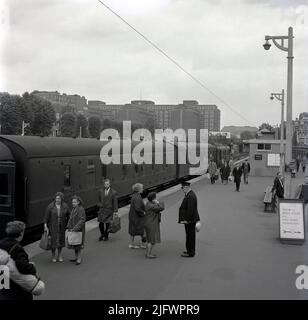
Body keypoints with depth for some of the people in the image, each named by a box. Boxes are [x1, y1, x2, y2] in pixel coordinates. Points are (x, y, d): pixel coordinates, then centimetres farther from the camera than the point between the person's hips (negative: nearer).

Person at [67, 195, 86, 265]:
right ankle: (76, 257, 24)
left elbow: (82, 220, -23)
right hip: (72, 229, 8)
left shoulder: (81, 209, -17)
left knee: (78, 245, -3)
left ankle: (79, 259, 6)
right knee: (74, 244, 14)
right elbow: (71, 219, 14)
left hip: (78, 230, -8)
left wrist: (75, 228, -26)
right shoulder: (74, 209, 8)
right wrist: (69, 227, 2)